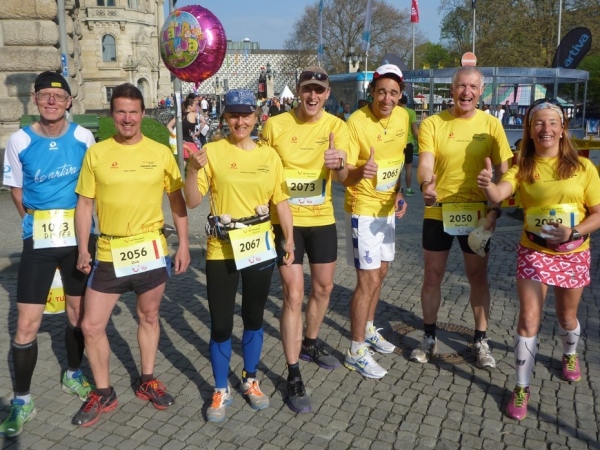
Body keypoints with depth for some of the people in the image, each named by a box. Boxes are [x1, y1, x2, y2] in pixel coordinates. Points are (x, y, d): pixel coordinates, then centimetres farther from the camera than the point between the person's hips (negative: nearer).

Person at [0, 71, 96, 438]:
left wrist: (76, 219, 8)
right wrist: (38, 221, 3)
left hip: (80, 235, 2)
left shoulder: (84, 138, -3)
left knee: (78, 312, 14)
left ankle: (73, 375, 37)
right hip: (38, 240, -1)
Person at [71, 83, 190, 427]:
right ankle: (103, 393, 23)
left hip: (151, 250, 0)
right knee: (92, 325, 3)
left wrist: (184, 245, -1)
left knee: (149, 316, 14)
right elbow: (84, 204, 3)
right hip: (109, 253, 1)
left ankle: (147, 381, 34)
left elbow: (178, 201, 4)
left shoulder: (161, 152, -1)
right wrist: (83, 249, -4)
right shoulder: (96, 153, -1)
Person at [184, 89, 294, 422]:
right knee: (221, 324, 4)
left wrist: (289, 240, 0)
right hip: (222, 251, -2)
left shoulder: (269, 154, 2)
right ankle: (222, 390, 25)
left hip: (260, 250, 3)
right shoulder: (212, 151, -6)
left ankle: (251, 380, 37)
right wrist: (193, 170, -23)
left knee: (254, 318, 17)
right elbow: (193, 202, -7)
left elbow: (281, 202, 6)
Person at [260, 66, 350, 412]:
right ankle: (294, 377, 5)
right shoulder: (275, 125, -8)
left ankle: (310, 344, 43)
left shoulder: (336, 126, -5)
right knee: (294, 295, -5)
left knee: (324, 287, 16)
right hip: (286, 220, -3)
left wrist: (339, 164, -40)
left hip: (322, 218, 3)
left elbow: (342, 177, -18)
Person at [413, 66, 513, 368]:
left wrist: (496, 209, -12)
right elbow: (425, 164, -17)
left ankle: (481, 340, 29)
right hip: (438, 213, 0)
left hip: (477, 213, 1)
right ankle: (429, 337, 28)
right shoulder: (432, 124, -5)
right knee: (432, 276, 10)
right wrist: (426, 184, -40)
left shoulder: (491, 125, -2)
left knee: (478, 277, 11)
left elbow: (504, 171, 0)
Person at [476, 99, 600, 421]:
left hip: (573, 254, 1)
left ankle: (570, 355, 53)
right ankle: (522, 388, 9)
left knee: (567, 316, 20)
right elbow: (498, 194, -27)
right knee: (528, 319, -5)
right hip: (534, 252, -1)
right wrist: (487, 184, -50)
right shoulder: (522, 167, -7)